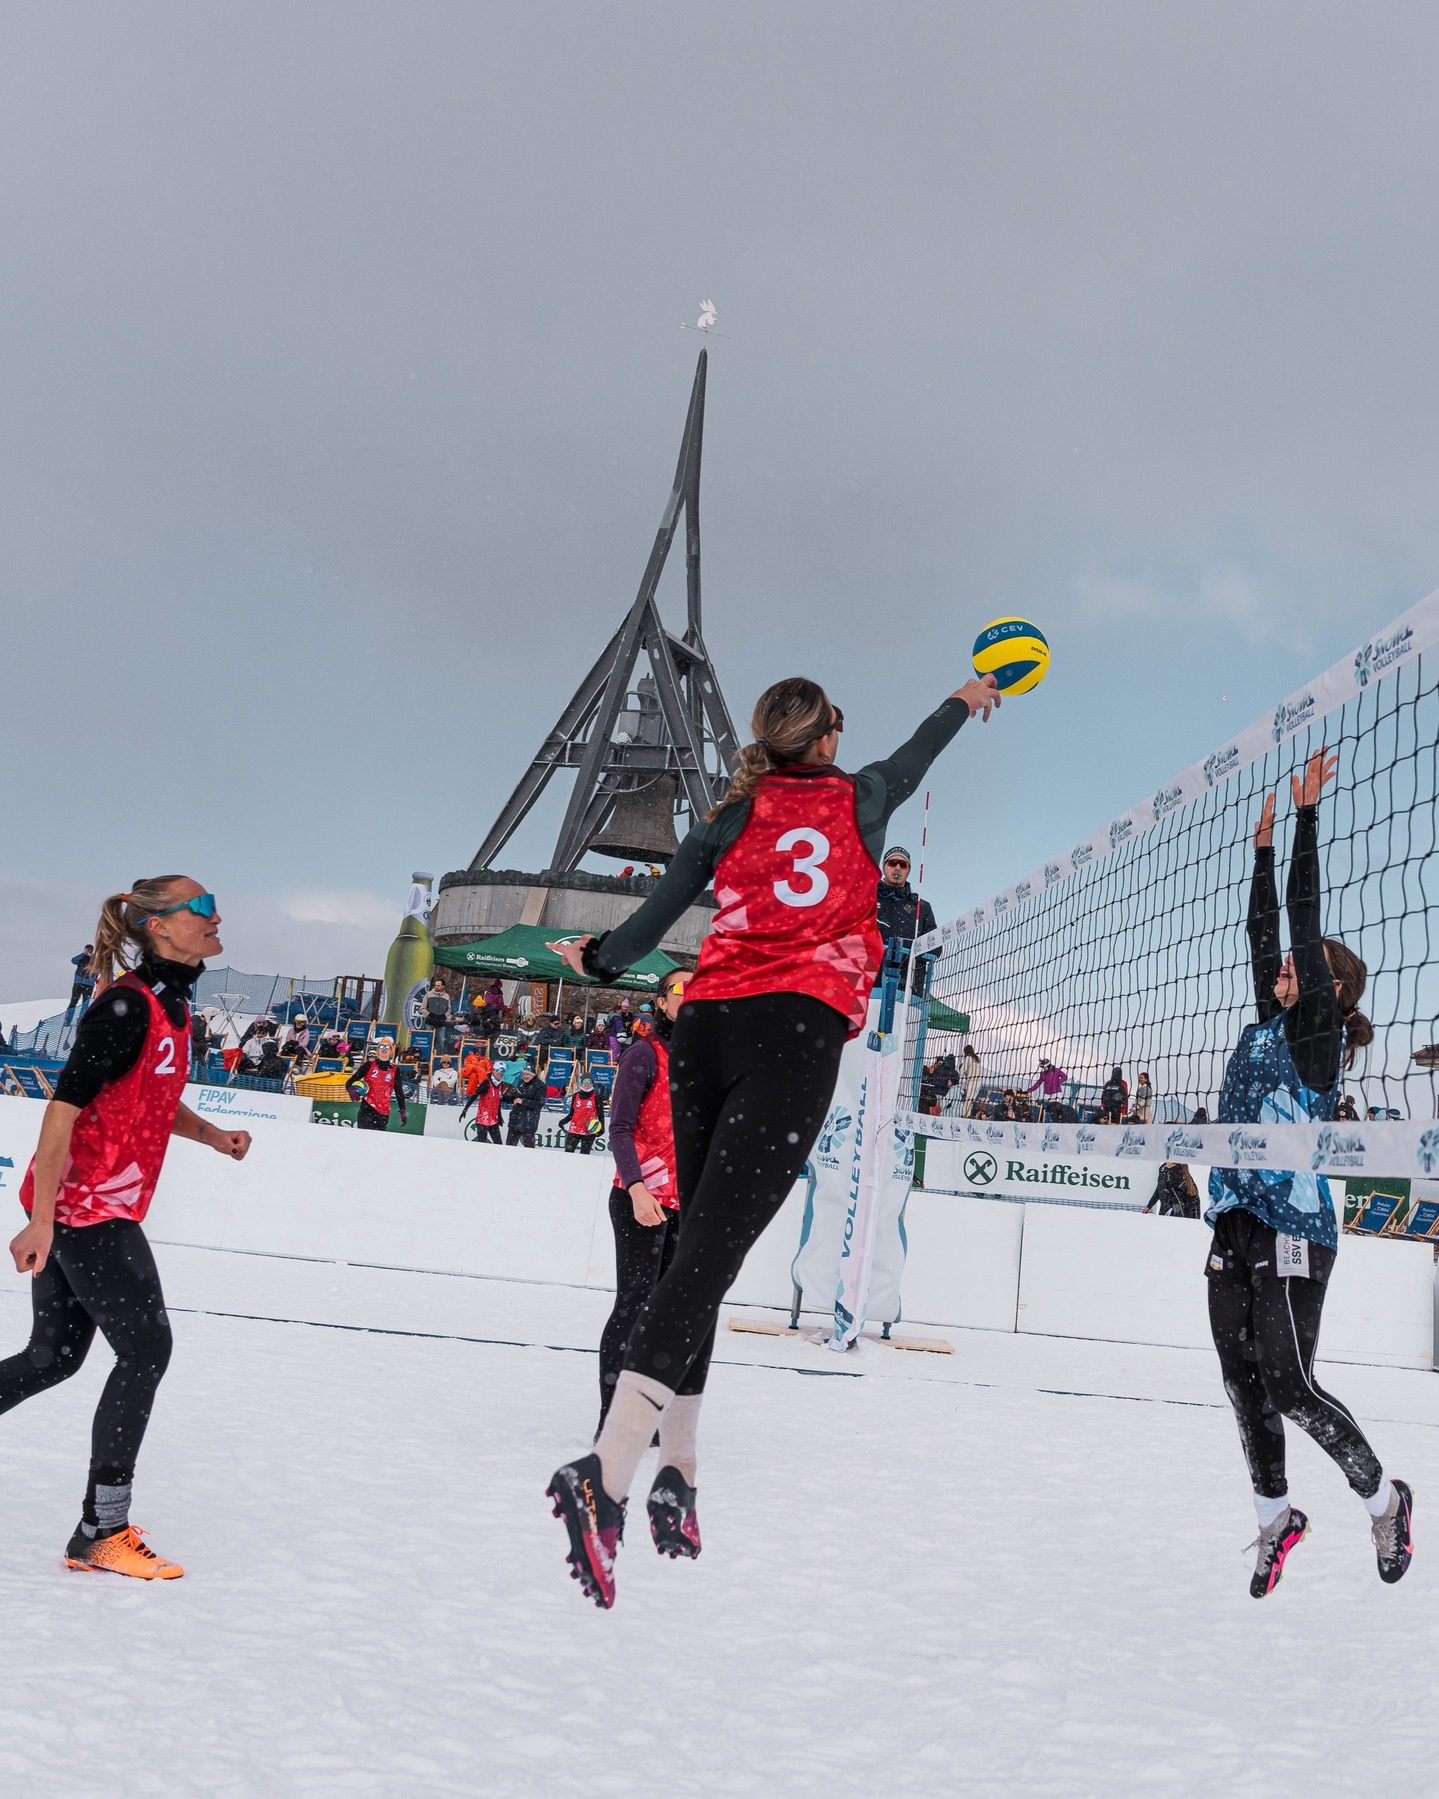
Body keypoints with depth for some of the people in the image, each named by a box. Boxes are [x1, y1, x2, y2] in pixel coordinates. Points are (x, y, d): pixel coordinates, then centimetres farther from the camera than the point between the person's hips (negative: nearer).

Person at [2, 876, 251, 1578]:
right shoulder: (128, 1005, -18)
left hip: (84, 1206, 10)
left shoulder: (169, 1003, 12)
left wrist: (213, 1136, 9)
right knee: (146, 1350, -6)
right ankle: (101, 1533, 1)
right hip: (84, 1205, -10)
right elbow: (65, 1105, -21)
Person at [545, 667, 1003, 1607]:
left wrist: (596, 958, 39)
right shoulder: (860, 798, 16)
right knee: (711, 1254, -15)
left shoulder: (731, 819, 17)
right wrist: (966, 702, 58)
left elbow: (646, 926, 18)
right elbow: (914, 756, 38)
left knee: (700, 1245, 13)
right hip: (799, 1031, -3)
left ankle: (677, 1469, 14)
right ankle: (606, 1472, -29)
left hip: (708, 1026, 4)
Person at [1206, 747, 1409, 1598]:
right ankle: (1277, 1516, 22)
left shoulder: (1319, 1031, -3)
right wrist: (1264, 841, 21)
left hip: (1293, 1228, -8)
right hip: (1238, 1223, 8)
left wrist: (1307, 811, -10)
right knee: (1245, 1383, 9)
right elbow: (1264, 928, 18)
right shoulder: (1271, 1027, 16)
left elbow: (1305, 920, -9)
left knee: (1290, 1385, -8)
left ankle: (1384, 1496, 11)